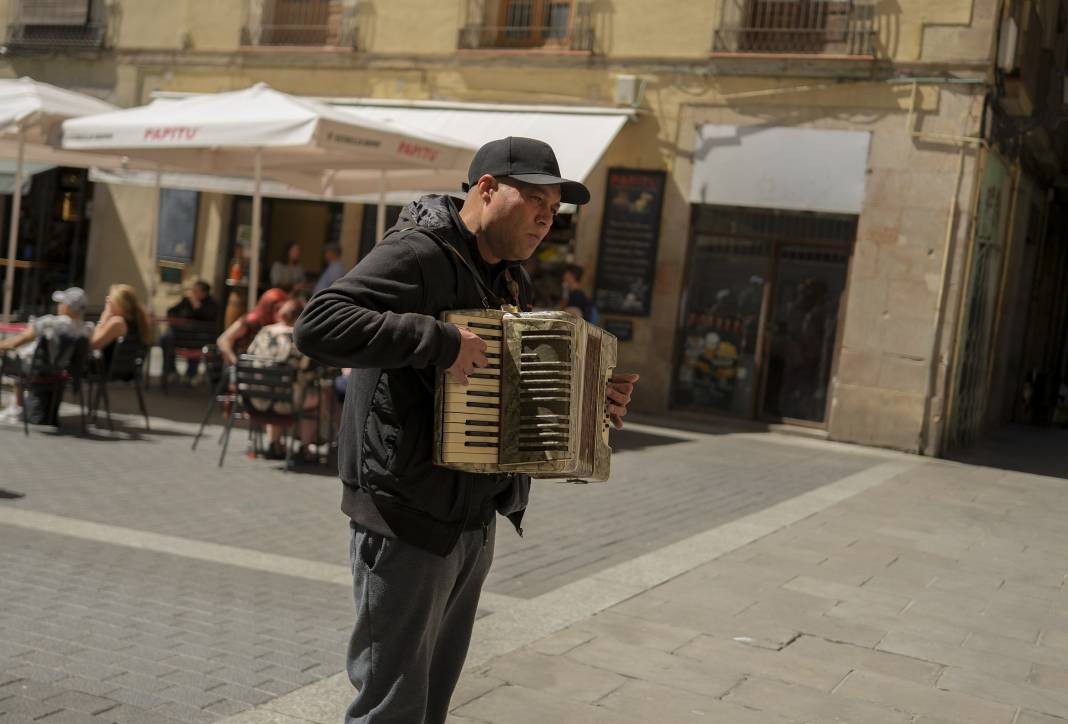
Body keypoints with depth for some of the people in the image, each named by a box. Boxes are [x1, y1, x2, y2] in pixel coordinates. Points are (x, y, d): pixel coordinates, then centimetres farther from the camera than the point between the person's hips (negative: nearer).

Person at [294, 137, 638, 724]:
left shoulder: (513, 281, 14)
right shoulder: (418, 254, -15)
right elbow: (316, 327, -28)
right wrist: (440, 340, -31)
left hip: (475, 517, 9)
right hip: (408, 517, -9)